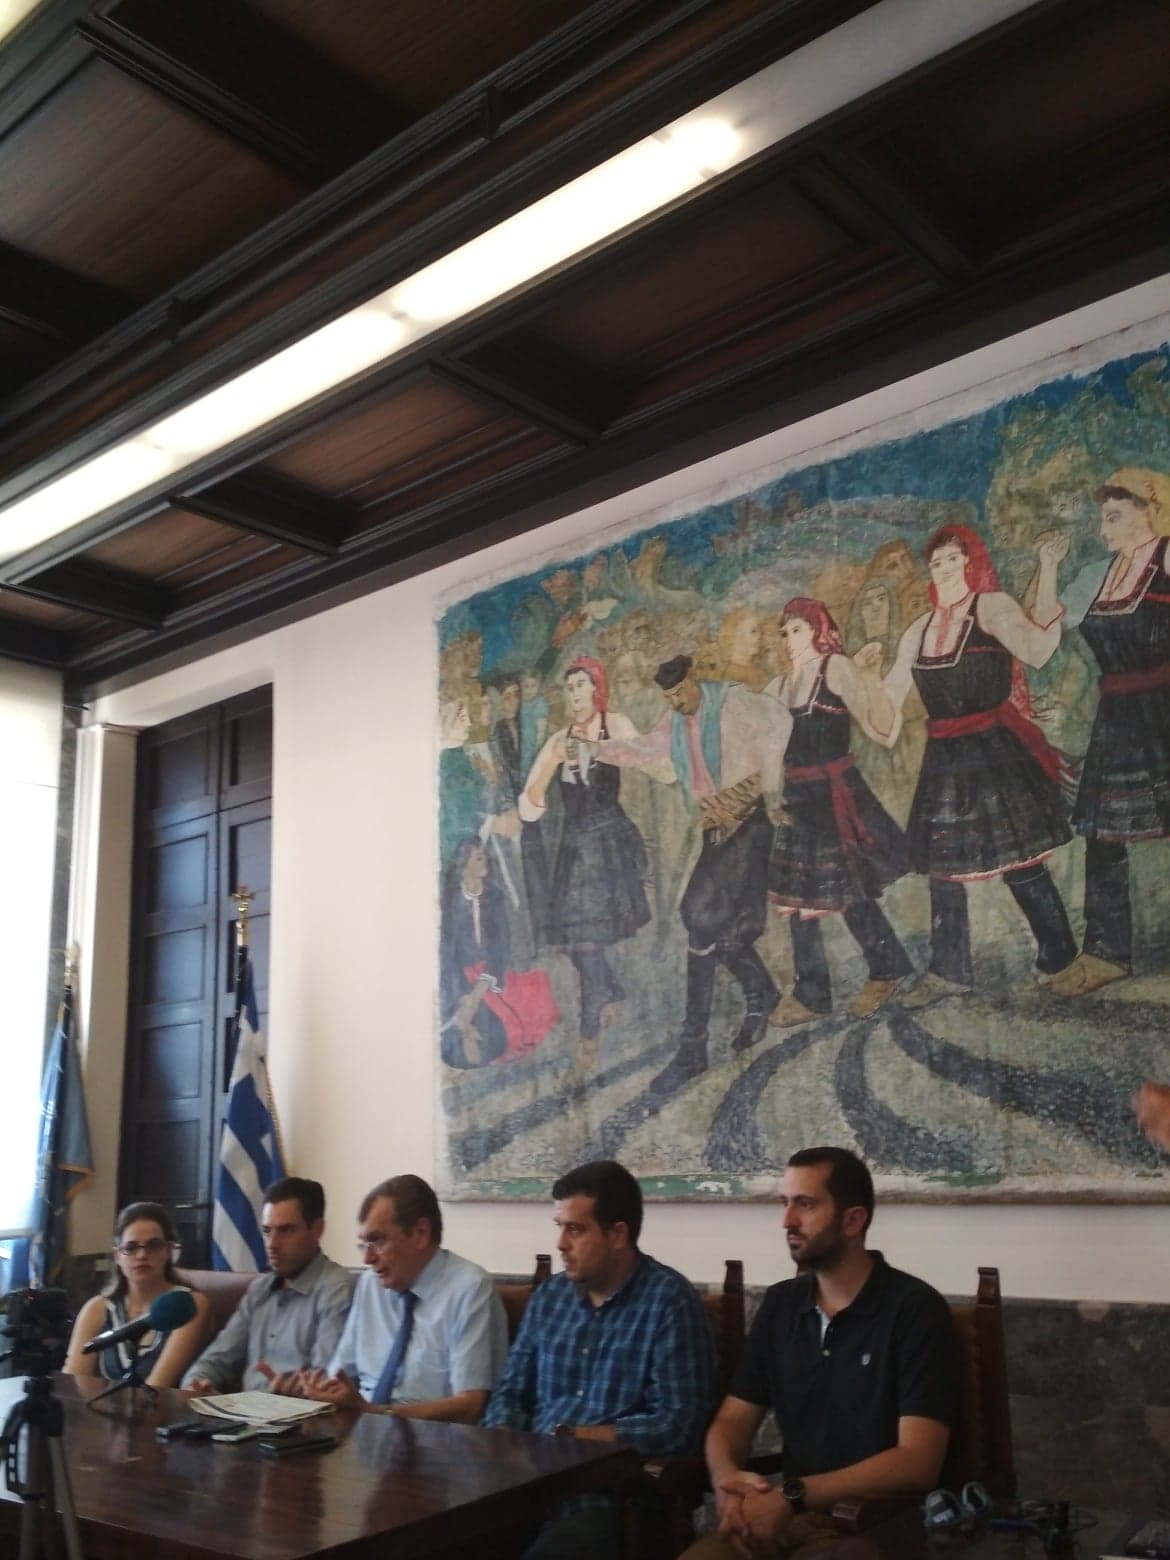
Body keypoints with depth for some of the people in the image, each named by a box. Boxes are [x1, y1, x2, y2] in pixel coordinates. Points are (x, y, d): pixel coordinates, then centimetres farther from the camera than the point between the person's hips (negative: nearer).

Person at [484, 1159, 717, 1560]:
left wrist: (567, 1436, -12)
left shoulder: (669, 1301, -7)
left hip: (621, 1498, -6)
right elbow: (512, 1393, 18)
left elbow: (676, 1425, -14)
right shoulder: (549, 1296, 14)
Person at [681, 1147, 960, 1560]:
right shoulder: (780, 1304, 9)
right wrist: (726, 1478, -13)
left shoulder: (915, 1309, -9)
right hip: (790, 1512, 4)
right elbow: (732, 1420, 10)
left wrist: (790, 1496, -22)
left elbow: (917, 1462, -16)